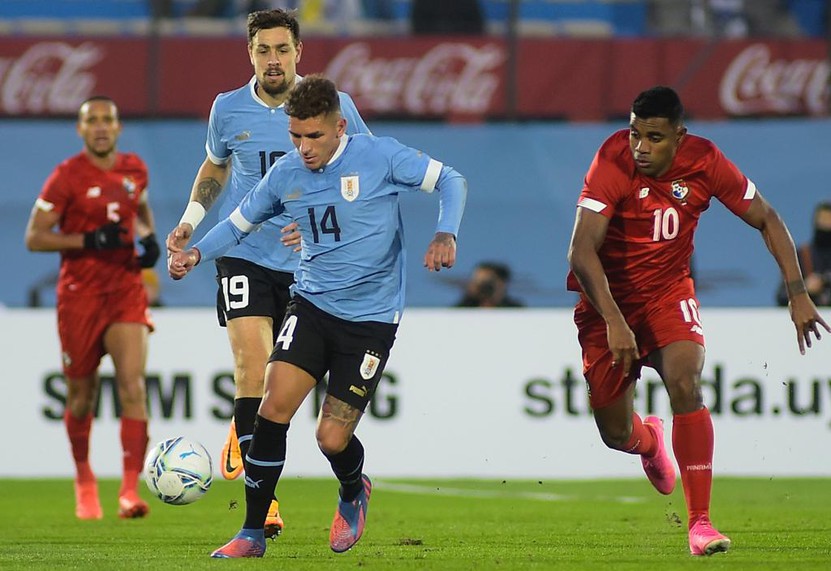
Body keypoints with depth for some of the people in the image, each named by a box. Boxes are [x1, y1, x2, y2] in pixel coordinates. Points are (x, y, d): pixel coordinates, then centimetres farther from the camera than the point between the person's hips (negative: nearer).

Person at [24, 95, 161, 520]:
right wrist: (90, 240, -20)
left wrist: (150, 237, 7)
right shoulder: (67, 176, -7)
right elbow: (34, 237, -9)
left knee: (132, 385, -15)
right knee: (81, 395, 7)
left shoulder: (135, 169, 6)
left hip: (126, 292, 2)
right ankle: (84, 481, 32)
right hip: (79, 296, -2)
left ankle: (130, 490, -18)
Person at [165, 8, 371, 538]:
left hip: (307, 260, 0)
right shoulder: (228, 109, 2)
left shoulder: (332, 106, -4)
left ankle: (242, 436, 37)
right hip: (244, 254, 0)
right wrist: (192, 219, 8)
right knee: (252, 362, -17)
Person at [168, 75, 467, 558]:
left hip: (371, 317, -3)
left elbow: (450, 181, -3)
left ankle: (354, 494, 31)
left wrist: (446, 234, -20)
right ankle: (253, 533, -4)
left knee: (333, 438, -7)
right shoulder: (286, 174, 1)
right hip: (312, 304, 3)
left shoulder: (379, 156, -10)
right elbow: (240, 223, 15)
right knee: (274, 407, -16)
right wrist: (197, 253, -3)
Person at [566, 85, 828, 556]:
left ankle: (700, 522, -22)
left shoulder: (704, 162, -14)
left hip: (669, 293, 1)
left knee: (686, 383, -27)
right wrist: (614, 323, -41)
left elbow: (767, 220, -1)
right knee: (616, 435, 4)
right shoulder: (613, 163, -25)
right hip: (608, 300, -1)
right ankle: (649, 440, 45)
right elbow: (582, 252, -31)